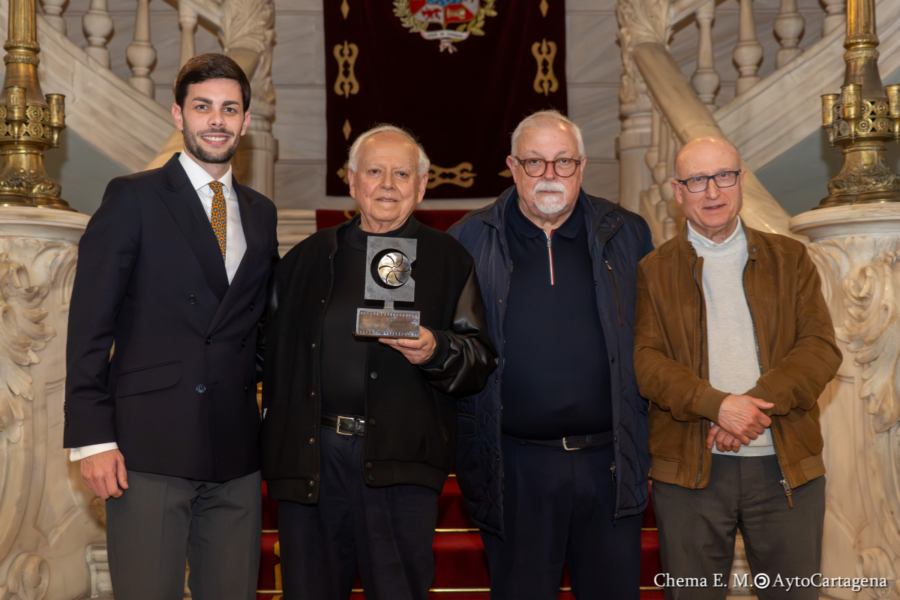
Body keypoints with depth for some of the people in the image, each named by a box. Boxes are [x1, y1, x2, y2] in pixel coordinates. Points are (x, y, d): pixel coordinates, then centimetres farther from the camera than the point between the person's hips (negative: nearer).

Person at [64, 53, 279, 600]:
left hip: (236, 455, 4)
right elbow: (91, 324, -4)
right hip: (148, 449, -4)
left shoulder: (261, 213, 15)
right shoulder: (133, 198, 1)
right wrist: (92, 437, -11)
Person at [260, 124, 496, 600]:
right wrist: (274, 445, 7)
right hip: (310, 452, 3)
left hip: (399, 456, -2)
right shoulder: (307, 259, 15)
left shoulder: (448, 259, 8)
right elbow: (274, 355, 15)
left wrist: (435, 351, -16)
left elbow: (481, 359, 4)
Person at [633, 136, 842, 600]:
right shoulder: (653, 271, 7)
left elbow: (821, 348, 0)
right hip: (689, 470, -1)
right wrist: (717, 404, -19)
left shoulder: (790, 259, 10)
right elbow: (644, 358, -5)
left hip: (786, 465, 1)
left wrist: (758, 404, -15)